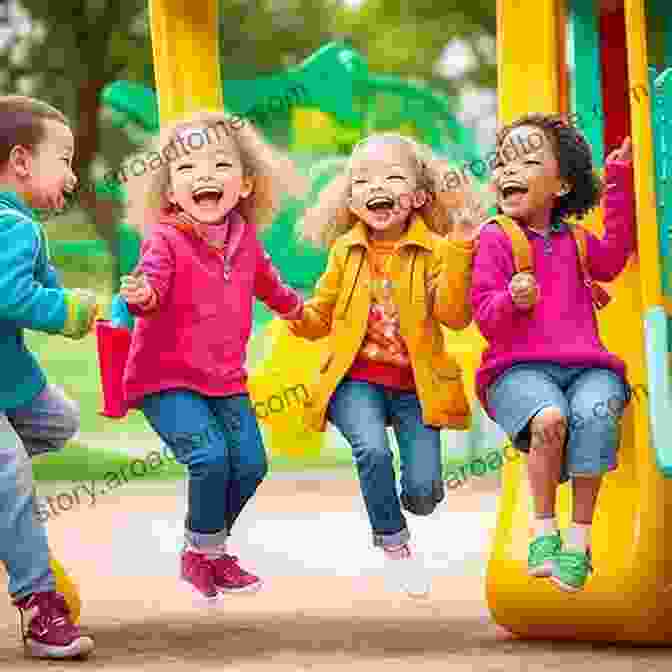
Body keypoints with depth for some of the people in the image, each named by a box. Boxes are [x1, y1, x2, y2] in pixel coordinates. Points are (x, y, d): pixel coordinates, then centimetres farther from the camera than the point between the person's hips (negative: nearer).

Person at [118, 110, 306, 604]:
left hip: (226, 378, 6)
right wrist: (141, 296, -53)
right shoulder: (164, 240, -15)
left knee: (250, 463, 3)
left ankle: (210, 550, 26)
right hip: (166, 378, -6)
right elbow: (152, 287, -30)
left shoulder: (245, 240, 4)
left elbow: (266, 283, 25)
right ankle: (204, 551, 2)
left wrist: (297, 307, 41)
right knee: (210, 456, -21)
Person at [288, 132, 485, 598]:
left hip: (415, 384, -1)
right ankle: (393, 542, -1)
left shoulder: (432, 249, -4)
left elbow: (455, 315, -17)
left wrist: (459, 251, -26)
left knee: (424, 492, -11)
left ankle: (400, 508, 30)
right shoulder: (345, 251, 6)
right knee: (372, 449, -27)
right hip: (358, 378, 1)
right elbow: (320, 319, 15)